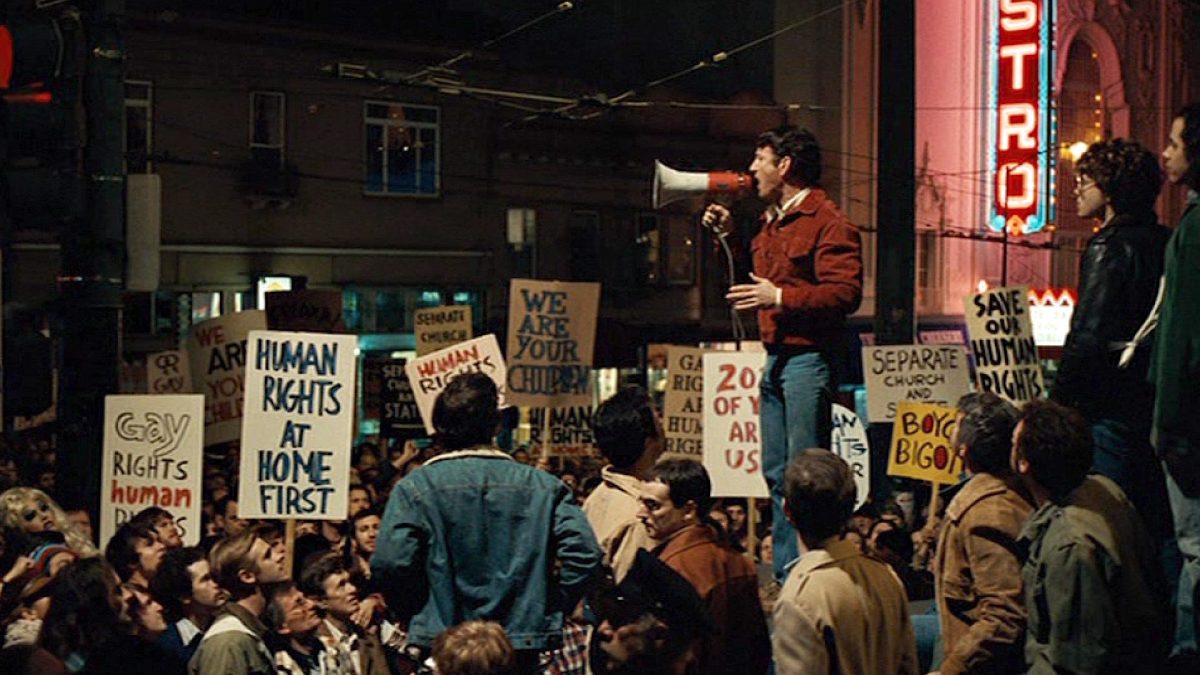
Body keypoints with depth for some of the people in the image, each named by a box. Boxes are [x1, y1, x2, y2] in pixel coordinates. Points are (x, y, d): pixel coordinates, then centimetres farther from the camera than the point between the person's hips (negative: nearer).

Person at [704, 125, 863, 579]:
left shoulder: (827, 222, -10)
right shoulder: (771, 221, 20)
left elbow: (845, 293, -20)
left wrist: (780, 297, -20)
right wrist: (730, 235, 21)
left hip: (808, 358, -10)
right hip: (777, 357, 10)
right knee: (776, 472, 11)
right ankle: (785, 573, 17)